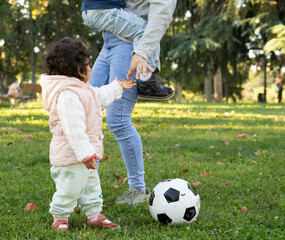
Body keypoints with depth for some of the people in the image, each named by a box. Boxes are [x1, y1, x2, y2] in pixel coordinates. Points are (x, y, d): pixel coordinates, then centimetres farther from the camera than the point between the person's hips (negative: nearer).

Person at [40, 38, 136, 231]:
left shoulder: (81, 89, 10)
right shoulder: (67, 95, -26)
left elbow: (100, 96, 31)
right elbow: (74, 128, -30)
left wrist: (118, 87, 40)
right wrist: (86, 153, -31)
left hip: (86, 151, 11)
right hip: (72, 155, -11)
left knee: (91, 183, 19)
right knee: (71, 187, 0)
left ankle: (94, 213, 30)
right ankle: (60, 217, 18)